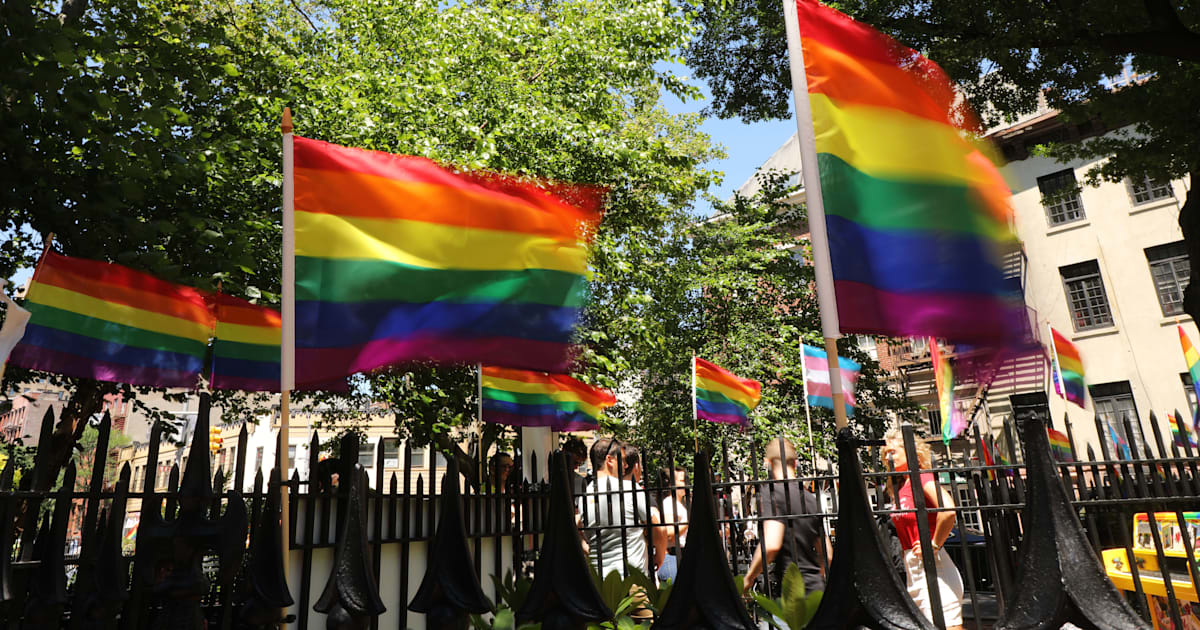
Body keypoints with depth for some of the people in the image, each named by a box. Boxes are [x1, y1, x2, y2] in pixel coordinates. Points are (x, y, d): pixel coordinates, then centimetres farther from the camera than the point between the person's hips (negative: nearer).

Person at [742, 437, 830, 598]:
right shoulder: (811, 498, 14)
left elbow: (771, 545, -22)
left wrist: (749, 577, -9)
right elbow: (827, 556, 18)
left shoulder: (774, 492, -10)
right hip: (816, 587, 7)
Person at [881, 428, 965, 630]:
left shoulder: (923, 478, -11)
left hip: (932, 567, -9)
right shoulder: (902, 488, 14)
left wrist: (934, 545, -18)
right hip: (912, 570, 9)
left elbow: (948, 510, -28)